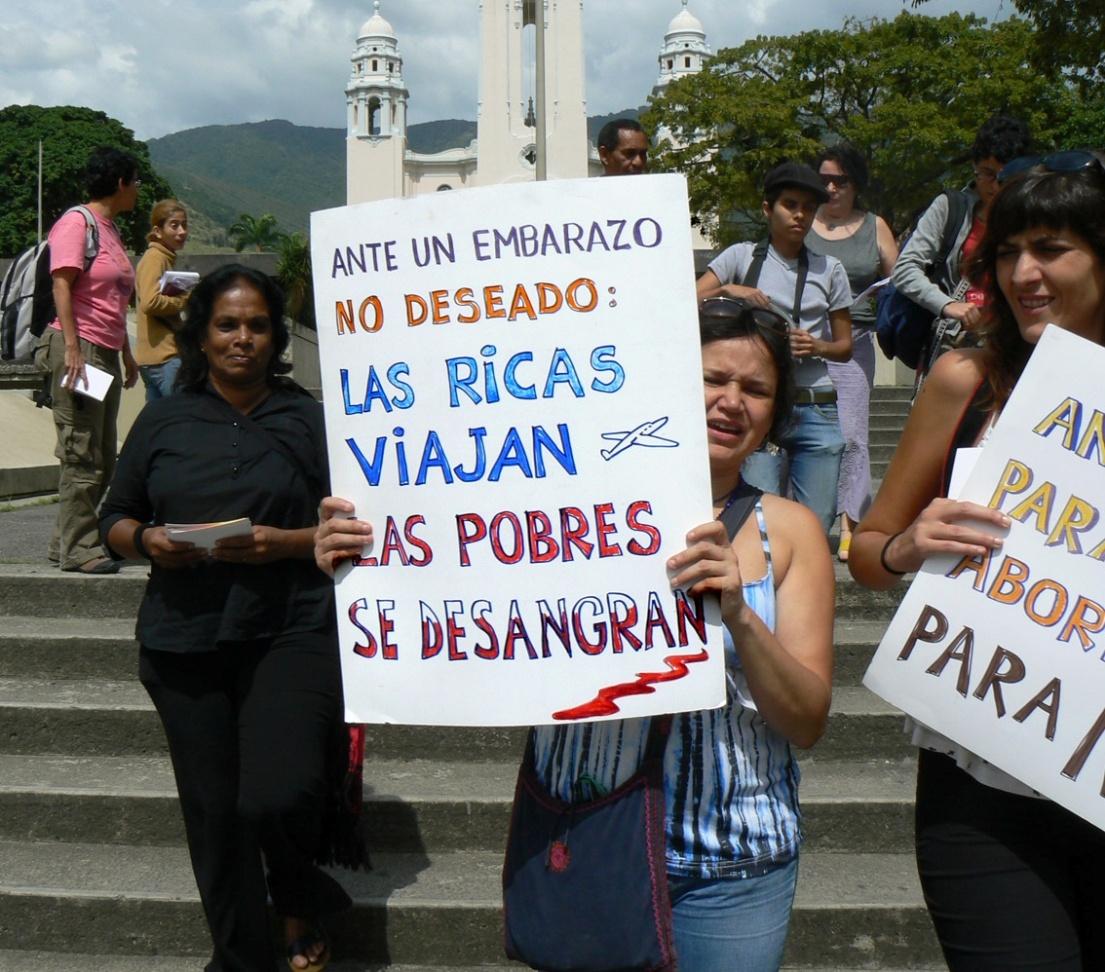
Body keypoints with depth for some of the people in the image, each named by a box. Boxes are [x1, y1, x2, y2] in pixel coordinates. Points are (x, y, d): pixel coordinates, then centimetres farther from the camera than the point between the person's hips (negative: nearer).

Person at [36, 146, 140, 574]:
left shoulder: (110, 229, 21)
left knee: (102, 458, 10)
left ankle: (67, 543, 18)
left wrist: (126, 353, 25)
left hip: (106, 354, 10)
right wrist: (72, 349, -22)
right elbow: (62, 286, -14)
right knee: (82, 455, -8)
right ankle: (77, 548, -2)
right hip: (78, 349, -10)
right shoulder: (76, 222, -6)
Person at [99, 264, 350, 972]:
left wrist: (284, 543, -14)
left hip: (291, 634, -3)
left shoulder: (310, 421, 4)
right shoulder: (163, 423, 11)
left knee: (276, 797, -18)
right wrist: (145, 540, -6)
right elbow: (115, 519, 16)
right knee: (214, 813, 8)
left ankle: (301, 901, 17)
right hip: (184, 643, 3)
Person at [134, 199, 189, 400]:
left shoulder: (165, 258, 18)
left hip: (156, 356, 10)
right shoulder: (155, 258, -10)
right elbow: (150, 303, -22)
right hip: (164, 356, -10)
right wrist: (186, 300, -11)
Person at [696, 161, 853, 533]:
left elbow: (845, 346, 16)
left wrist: (817, 346, -4)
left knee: (816, 526, 2)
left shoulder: (829, 269, 13)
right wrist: (727, 290, -16)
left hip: (816, 409, 2)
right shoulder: (742, 257, 7)